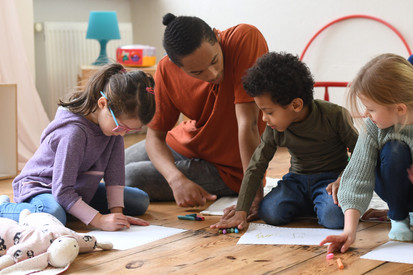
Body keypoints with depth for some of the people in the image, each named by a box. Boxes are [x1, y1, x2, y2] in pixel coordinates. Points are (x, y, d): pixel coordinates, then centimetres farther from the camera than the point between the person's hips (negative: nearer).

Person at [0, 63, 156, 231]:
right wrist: (99, 220, -34)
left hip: (79, 188, 8)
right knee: (54, 215, -43)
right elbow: (61, 191, -31)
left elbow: (115, 167, -6)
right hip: (41, 186, -8)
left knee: (141, 201, 7)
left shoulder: (116, 119, -11)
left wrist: (117, 211, -13)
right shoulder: (74, 133, -34)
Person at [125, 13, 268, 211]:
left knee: (127, 179, -17)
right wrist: (176, 179, -32)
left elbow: (248, 123, -35)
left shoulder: (244, 39, -31)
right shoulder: (166, 70, -17)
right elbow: (155, 136, -12)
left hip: (227, 170, -5)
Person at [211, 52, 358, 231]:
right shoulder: (274, 129, -6)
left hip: (331, 176, -3)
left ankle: (322, 203, 2)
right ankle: (309, 204, 4)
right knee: (269, 212, -24)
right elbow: (256, 167, -2)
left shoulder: (334, 116, -18)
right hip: (298, 178, 3)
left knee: (333, 219, -33)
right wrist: (241, 211, -9)